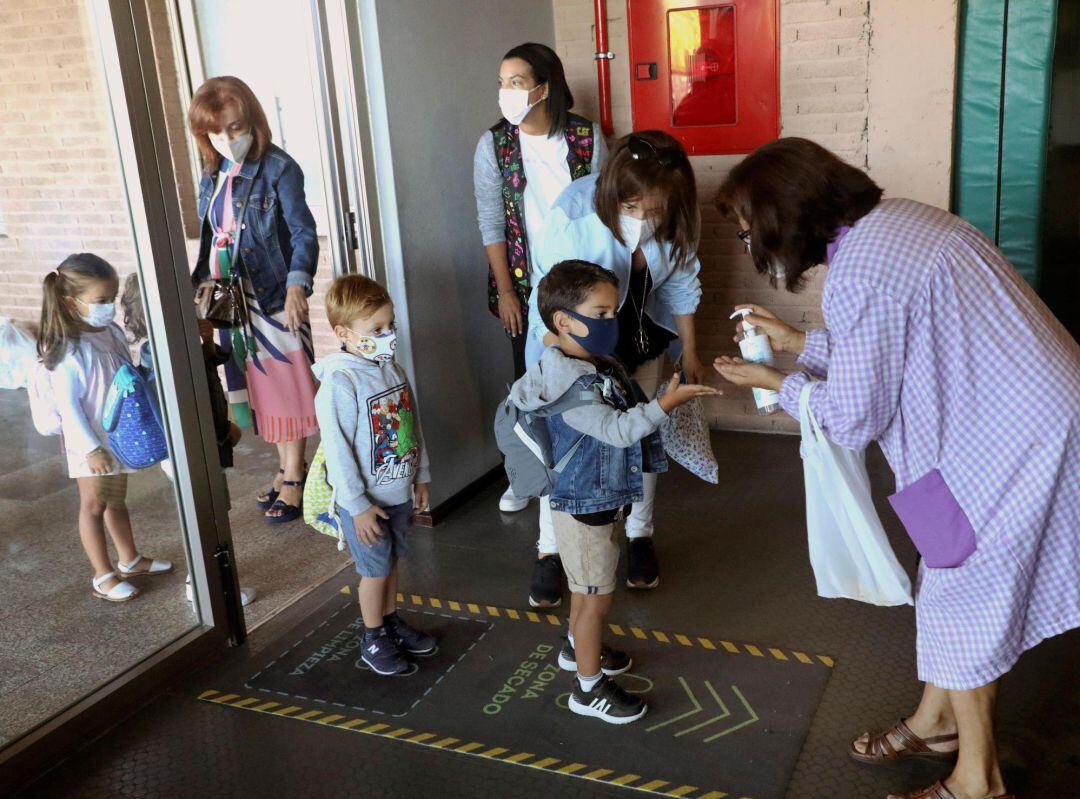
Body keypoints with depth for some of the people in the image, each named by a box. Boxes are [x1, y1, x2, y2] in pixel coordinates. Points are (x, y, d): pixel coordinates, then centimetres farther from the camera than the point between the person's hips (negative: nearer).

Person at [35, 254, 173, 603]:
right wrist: (91, 448, -21)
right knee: (94, 504, 5)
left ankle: (129, 559, 35)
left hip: (120, 435, 7)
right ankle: (103, 575, 15)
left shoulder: (113, 333, 0)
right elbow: (67, 405, -21)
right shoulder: (67, 351, -22)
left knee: (117, 499, 21)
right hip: (91, 443, -7)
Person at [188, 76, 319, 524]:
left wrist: (297, 282, -28)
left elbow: (303, 232, -15)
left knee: (287, 382, -1)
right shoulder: (213, 176, 11)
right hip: (233, 297, 7)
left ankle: (294, 479, 9)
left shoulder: (278, 168, -11)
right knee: (260, 384, 12)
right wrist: (198, 281, 15)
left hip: (274, 295, -7)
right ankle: (286, 469, 24)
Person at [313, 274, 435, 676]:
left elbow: (412, 424, 11)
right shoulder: (339, 383, -23)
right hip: (366, 500, -7)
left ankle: (391, 620, 40)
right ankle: (373, 638, 27)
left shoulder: (391, 368, 1)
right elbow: (337, 450, -22)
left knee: (391, 560, 21)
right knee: (375, 568, 8)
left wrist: (420, 476, 13)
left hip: (399, 491, 7)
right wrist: (358, 506, -20)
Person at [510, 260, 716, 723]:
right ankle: (590, 688, 19)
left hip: (601, 499, 10)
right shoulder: (572, 381, -28)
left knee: (588, 585, 27)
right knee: (597, 594, 3)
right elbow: (616, 429, -32)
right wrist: (666, 403, -34)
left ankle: (578, 647, 50)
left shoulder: (597, 363, 3)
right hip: (583, 508, -10)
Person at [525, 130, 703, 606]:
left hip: (639, 334, 4)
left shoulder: (675, 216, -19)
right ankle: (549, 550, 16)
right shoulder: (575, 212, -32)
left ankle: (639, 537, 29)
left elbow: (680, 283, -3)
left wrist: (689, 353, 4)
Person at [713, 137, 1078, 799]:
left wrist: (774, 382, 2)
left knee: (962, 599, 6)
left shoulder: (857, 277, -24)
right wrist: (798, 341, 20)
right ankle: (936, 721, 41)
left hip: (1016, 440, -9)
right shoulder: (896, 218, 5)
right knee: (951, 583, 21)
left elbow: (852, 419, -14)